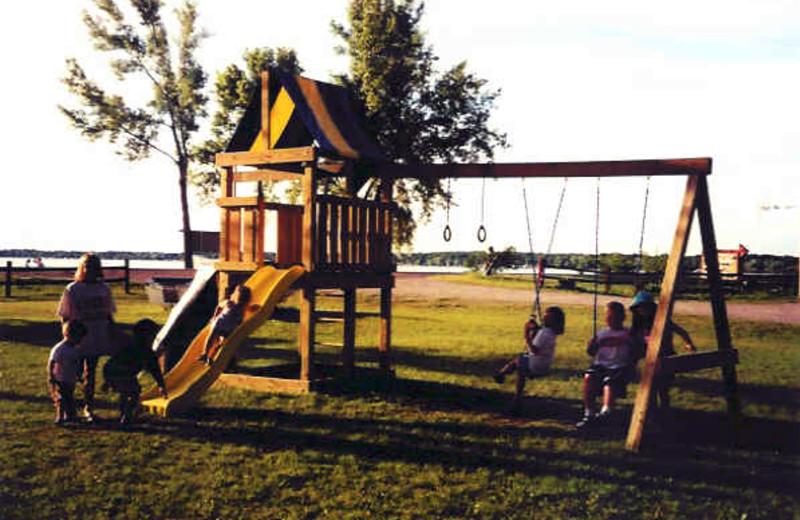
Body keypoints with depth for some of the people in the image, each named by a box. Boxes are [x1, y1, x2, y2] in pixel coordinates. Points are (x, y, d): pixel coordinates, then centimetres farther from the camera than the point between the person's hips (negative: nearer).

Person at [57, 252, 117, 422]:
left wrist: (112, 337, 11)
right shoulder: (72, 289, -5)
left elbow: (109, 315, 13)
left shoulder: (104, 289, 6)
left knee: (91, 373, 11)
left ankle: (89, 408, 21)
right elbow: (65, 317, -2)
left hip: (97, 339, 3)